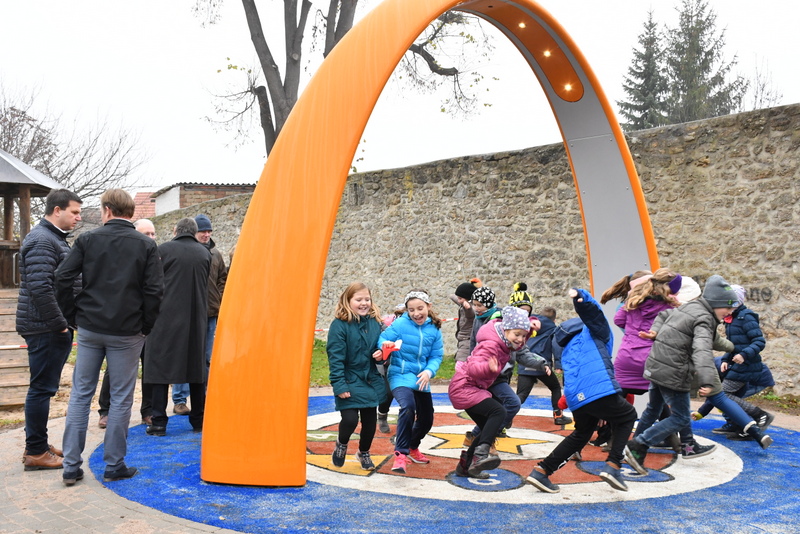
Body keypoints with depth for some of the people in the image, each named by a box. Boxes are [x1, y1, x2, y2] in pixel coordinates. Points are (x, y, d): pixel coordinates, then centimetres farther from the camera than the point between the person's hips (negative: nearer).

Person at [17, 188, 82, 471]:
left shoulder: (56, 238, 17)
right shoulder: (41, 240, -16)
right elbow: (40, 289, -24)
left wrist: (64, 322, 17)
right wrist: (59, 323, -18)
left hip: (54, 328, 10)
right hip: (46, 329, -10)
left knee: (43, 388, 15)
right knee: (42, 388, -3)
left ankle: (37, 445, 25)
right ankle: (36, 452, 6)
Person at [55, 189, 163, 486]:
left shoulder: (88, 240, 0)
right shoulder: (146, 246, -3)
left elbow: (63, 279, -5)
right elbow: (154, 290, -9)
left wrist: (73, 317, 5)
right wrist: (146, 326, 2)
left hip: (89, 329, 2)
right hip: (127, 332, -1)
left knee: (81, 394, 11)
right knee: (121, 399, 7)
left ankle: (71, 466, 14)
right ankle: (114, 466, 13)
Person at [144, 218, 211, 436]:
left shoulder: (163, 249, -5)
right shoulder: (205, 253, 6)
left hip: (166, 317, -3)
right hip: (197, 319, 4)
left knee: (160, 367, 4)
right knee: (197, 367, 13)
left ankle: (159, 423, 3)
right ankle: (199, 420, 19)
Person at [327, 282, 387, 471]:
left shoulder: (374, 323, 4)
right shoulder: (339, 325, -12)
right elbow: (335, 357, -16)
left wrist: (381, 355, -7)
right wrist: (339, 385, -20)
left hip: (371, 381, 5)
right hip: (349, 383, -5)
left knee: (370, 420, 11)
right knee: (350, 419, -14)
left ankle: (364, 452, 39)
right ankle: (341, 444, 21)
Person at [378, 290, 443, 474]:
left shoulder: (434, 329, -2)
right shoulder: (400, 324, -11)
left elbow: (436, 356, -1)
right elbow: (382, 339, -12)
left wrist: (429, 371, -19)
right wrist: (385, 345, -35)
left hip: (421, 378, 5)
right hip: (401, 376, -5)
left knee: (426, 419, 16)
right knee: (408, 408, -32)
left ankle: (413, 447, 46)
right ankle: (401, 454, -22)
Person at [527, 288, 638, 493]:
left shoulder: (569, 347, 30)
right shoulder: (597, 331, 10)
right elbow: (592, 311, -9)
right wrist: (582, 297, -30)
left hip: (575, 399, 7)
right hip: (599, 390, -7)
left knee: (581, 434, 29)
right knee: (627, 416, 23)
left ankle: (542, 471, 20)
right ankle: (613, 465, 9)